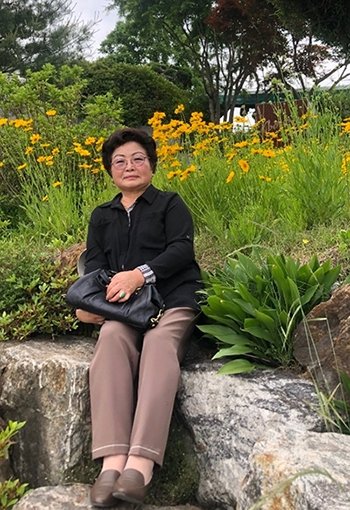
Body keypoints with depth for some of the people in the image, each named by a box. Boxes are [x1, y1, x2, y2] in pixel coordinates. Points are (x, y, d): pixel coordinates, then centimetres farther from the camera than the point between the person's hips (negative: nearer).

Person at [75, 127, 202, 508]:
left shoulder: (170, 204, 17)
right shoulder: (101, 216, 27)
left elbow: (182, 249, 1)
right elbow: (94, 262, 14)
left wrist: (141, 273, -17)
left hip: (172, 297, -2)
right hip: (122, 304, 2)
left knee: (159, 344, -37)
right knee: (111, 339, -34)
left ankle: (140, 462, -48)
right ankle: (112, 459, -46)